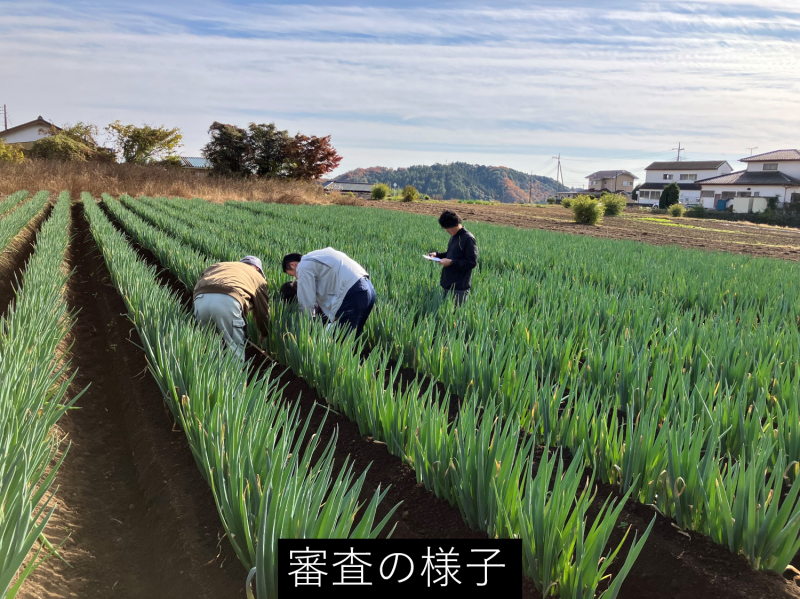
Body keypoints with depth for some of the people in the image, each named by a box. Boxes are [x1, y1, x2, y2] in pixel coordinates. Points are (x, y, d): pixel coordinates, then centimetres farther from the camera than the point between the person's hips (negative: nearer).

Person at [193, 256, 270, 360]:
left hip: (201, 299, 5)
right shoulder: (258, 276, 30)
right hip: (228, 301, -4)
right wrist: (264, 334, 48)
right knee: (236, 348, 10)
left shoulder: (218, 265, 40)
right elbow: (262, 310, 32)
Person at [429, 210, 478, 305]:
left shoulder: (468, 238, -14)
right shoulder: (454, 237, 12)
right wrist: (437, 254, 7)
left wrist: (451, 262, -21)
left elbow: (472, 262, -17)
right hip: (448, 285, 8)